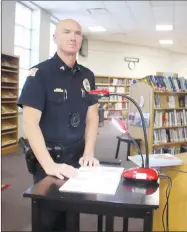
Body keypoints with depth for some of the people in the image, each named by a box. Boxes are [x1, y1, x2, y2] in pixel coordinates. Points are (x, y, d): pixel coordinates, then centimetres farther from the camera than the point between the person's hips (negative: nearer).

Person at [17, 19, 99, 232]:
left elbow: (92, 117, 7)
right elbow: (30, 122, -19)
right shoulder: (39, 73, -13)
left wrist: (89, 153, -6)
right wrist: (50, 165, -27)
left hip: (77, 157, 5)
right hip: (49, 158, -4)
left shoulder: (87, 76, 5)